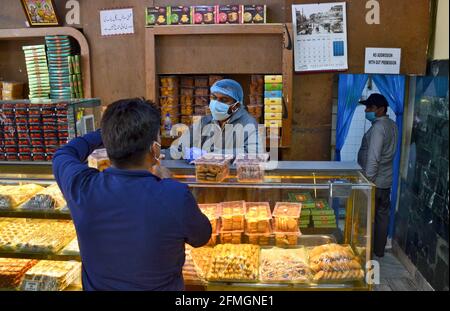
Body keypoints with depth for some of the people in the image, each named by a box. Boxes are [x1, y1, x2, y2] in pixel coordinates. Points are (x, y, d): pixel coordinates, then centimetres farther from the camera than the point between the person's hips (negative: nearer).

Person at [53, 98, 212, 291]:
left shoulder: (82, 188, -24)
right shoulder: (175, 197, -32)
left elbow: (63, 155, -1)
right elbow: (201, 237, -10)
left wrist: (108, 133, 10)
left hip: (96, 286, 2)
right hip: (162, 286, -2)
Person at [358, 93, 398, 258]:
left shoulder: (378, 127, -20)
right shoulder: (392, 125, 9)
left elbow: (373, 158, -24)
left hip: (374, 181, -9)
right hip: (386, 181, 9)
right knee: (382, 215, 16)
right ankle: (379, 250, 28)